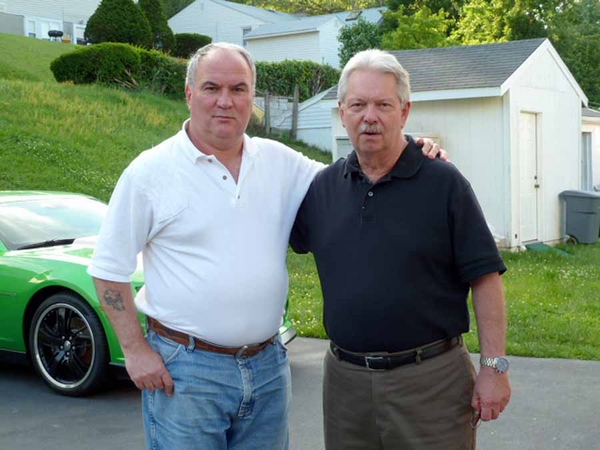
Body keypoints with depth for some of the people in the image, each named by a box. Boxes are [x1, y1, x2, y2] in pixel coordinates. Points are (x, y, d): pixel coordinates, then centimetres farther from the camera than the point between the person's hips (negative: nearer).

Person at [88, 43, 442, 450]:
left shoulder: (279, 161, 5)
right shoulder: (151, 172, -6)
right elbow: (110, 268, -2)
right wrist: (136, 351, -7)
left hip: (268, 365, 4)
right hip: (184, 369, -4)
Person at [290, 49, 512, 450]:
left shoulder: (444, 183, -6)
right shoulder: (323, 187, 6)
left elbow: (485, 277, -7)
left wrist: (494, 367, -10)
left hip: (431, 378, -3)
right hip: (345, 380, 4)